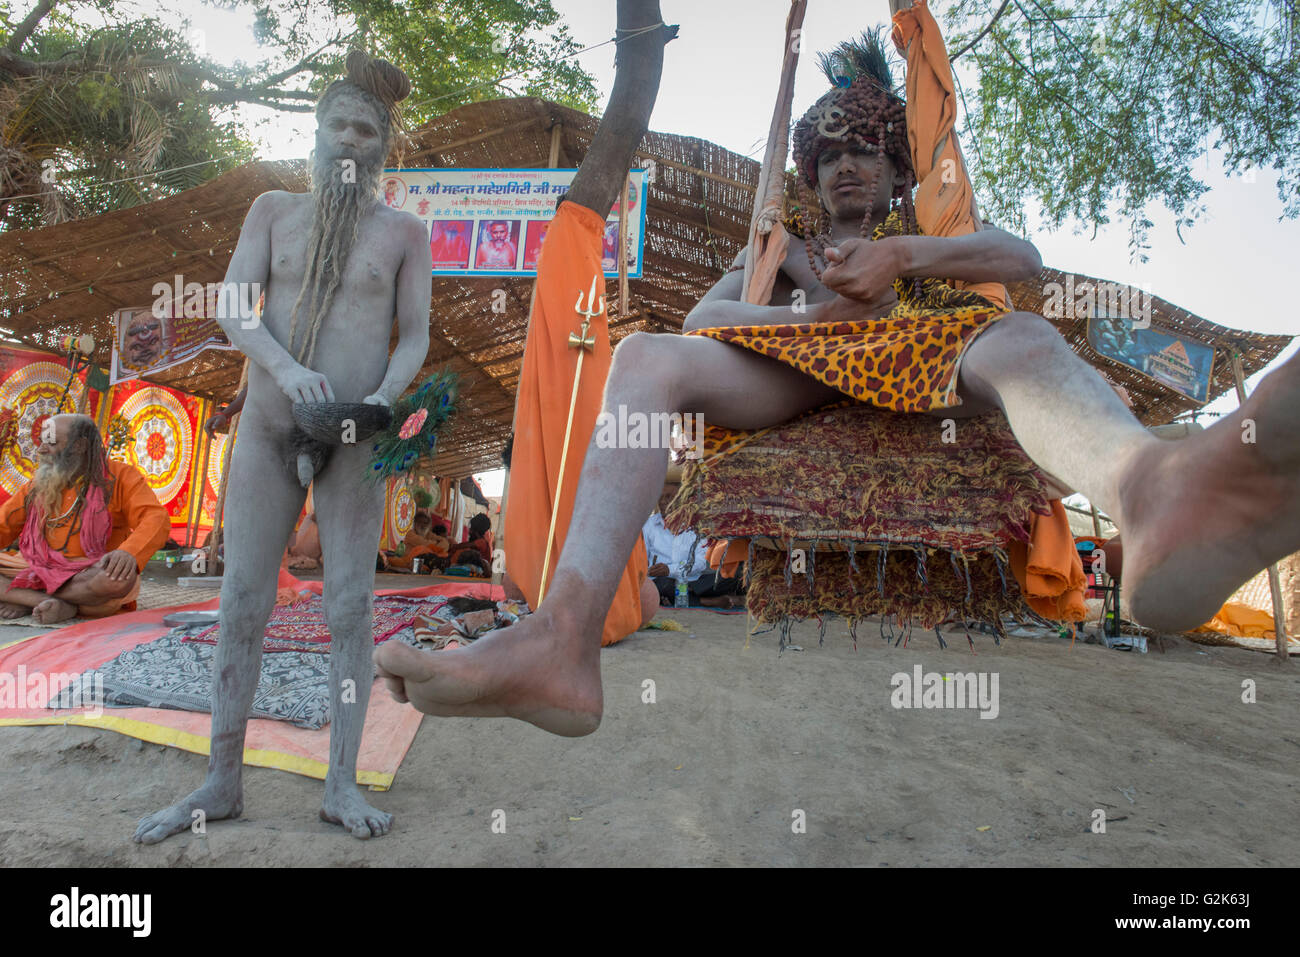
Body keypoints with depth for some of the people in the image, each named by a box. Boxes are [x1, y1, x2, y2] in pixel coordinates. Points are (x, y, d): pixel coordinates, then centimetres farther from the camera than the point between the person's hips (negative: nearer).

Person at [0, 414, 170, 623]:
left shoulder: (121, 476, -3)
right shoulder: (37, 486, 13)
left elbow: (156, 520, -16)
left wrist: (129, 552, -36)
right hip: (45, 573, 4)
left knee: (120, 577, -37)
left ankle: (26, 601, -16)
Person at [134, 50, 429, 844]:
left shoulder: (405, 232, 6)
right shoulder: (274, 210, 11)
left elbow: (415, 339, 1)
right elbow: (233, 308, -1)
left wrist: (382, 399, -19)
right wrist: (285, 366, -21)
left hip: (353, 436, -2)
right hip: (267, 427, 2)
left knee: (351, 604, -4)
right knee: (243, 601, 2)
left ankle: (343, 784, 5)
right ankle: (223, 782, 13)